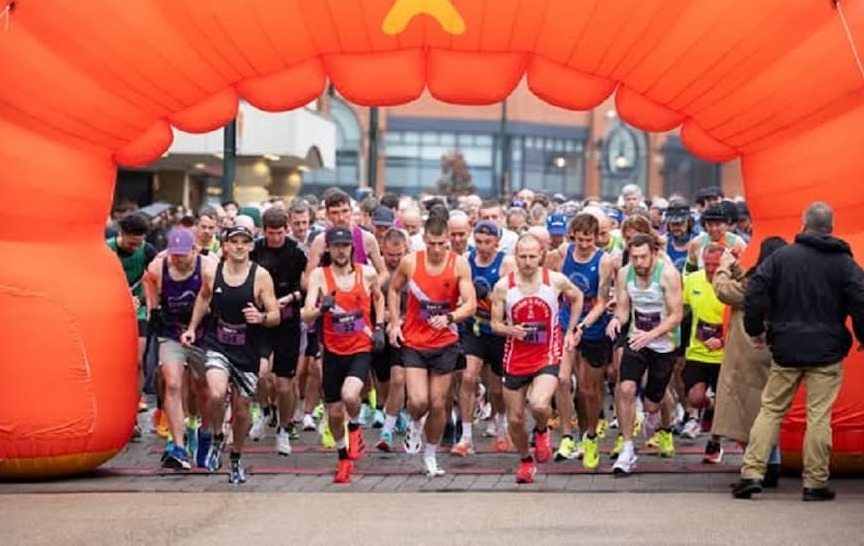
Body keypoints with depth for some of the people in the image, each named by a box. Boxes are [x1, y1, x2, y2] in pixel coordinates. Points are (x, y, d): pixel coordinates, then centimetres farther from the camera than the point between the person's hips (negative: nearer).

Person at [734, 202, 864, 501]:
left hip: (786, 349, 1)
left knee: (771, 409, 8)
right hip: (827, 352, -1)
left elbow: (755, 294, -3)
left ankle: (752, 473, 1)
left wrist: (755, 330, 10)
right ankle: (815, 483, 3)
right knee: (819, 415, 1)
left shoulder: (781, 256, 0)